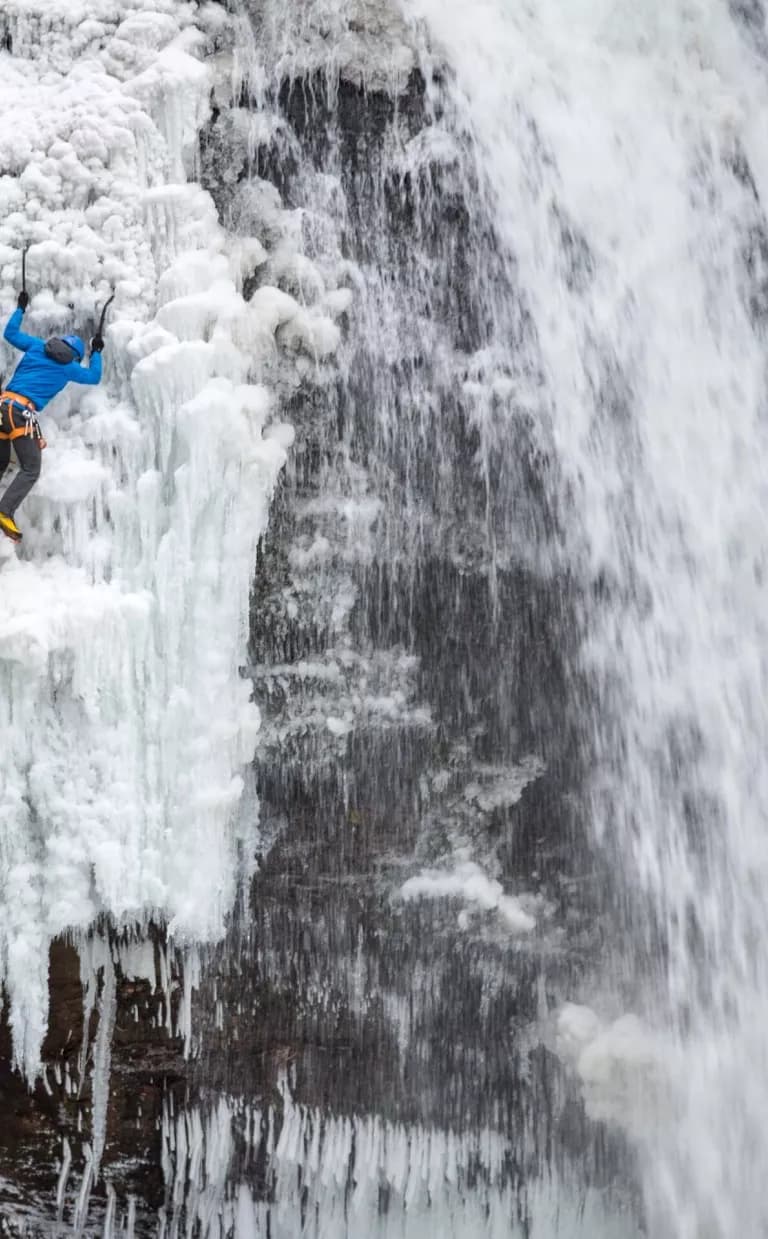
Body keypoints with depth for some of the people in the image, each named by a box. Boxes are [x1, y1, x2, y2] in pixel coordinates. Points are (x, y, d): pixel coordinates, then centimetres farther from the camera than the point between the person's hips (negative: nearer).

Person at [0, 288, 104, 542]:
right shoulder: (68, 367, 10)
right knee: (31, 470, -6)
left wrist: (20, 308, 44)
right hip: (21, 412, -6)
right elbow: (94, 377, 26)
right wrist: (96, 352, 40)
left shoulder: (37, 346, 19)